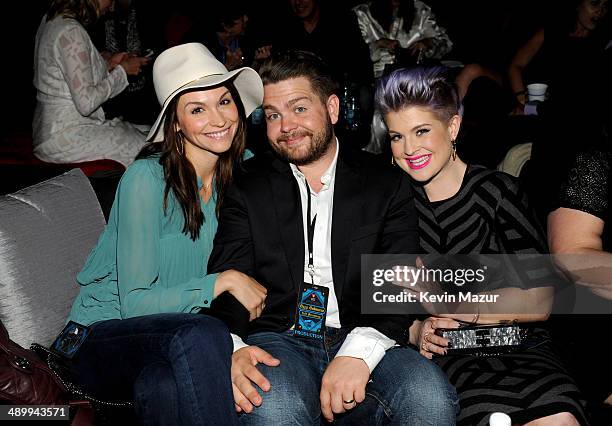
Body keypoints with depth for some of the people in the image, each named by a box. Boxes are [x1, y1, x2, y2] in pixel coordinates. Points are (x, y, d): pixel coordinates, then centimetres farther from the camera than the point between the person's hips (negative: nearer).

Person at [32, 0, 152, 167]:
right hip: (66, 138, -10)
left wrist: (108, 65, 9)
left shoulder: (52, 20, 8)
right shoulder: (71, 32, -21)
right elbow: (86, 103, -23)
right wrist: (121, 71, -11)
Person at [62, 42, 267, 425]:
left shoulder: (243, 170, -2)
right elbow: (134, 302, -18)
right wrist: (224, 281, -22)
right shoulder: (147, 179, -17)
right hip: (103, 337, -4)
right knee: (202, 335, -35)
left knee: (168, 387, -33)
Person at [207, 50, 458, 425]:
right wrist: (232, 348, -18)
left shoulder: (387, 186, 11)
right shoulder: (248, 189, 13)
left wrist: (360, 350, -21)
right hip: (278, 341, -1)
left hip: (365, 344, 1)